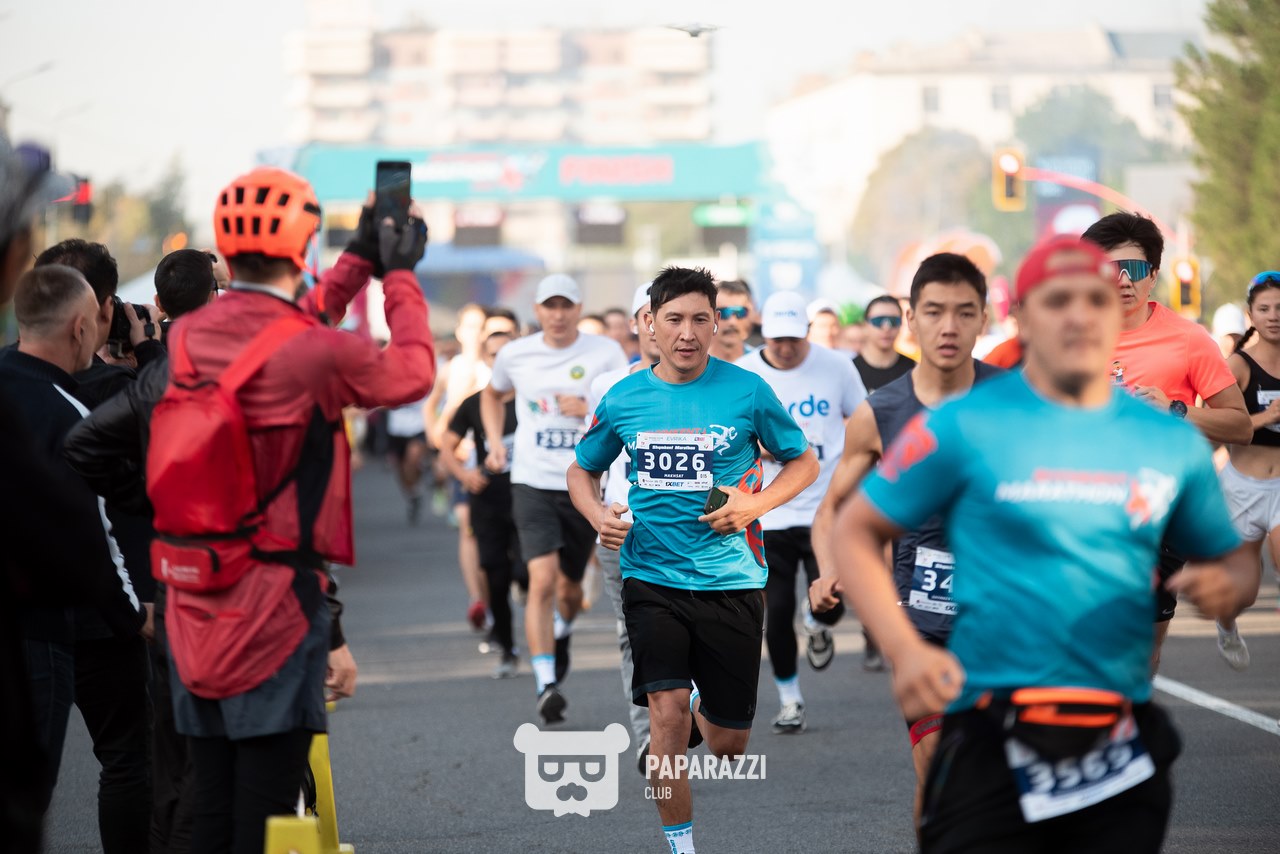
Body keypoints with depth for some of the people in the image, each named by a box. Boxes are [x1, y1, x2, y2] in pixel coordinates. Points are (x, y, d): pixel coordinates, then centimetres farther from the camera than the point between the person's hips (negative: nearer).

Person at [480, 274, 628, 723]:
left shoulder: (606, 353, -2)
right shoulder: (515, 355, 3)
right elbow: (492, 394, 24)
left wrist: (590, 409, -17)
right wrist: (495, 442, 11)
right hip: (533, 483, -1)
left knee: (569, 587, 13)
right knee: (542, 580, -18)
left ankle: (562, 632, 50)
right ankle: (545, 685, -18)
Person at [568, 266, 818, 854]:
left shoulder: (746, 391, -3)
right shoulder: (624, 399, 2)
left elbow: (803, 462, 7)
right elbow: (583, 470, 18)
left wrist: (754, 504, -11)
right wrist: (599, 515, -4)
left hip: (731, 580, 0)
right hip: (652, 579, 0)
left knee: (728, 741, 7)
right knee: (667, 713, -17)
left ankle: (704, 710, 44)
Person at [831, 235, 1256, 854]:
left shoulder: (1171, 442, 10)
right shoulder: (965, 426, -1)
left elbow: (1230, 556, 21)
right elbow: (854, 532, 3)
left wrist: (1227, 585, -4)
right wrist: (904, 649, -11)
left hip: (1124, 755, 4)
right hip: (993, 749, -4)